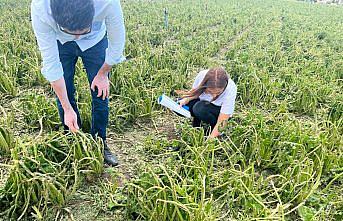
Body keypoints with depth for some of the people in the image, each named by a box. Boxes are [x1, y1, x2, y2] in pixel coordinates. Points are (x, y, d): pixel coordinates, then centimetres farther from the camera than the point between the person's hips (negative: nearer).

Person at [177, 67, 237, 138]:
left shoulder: (230, 90, -35)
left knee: (199, 108, -33)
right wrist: (187, 99, -23)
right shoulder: (202, 75, -27)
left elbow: (221, 123, -30)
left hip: (220, 110, -4)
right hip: (203, 101, 4)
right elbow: (195, 91, -4)